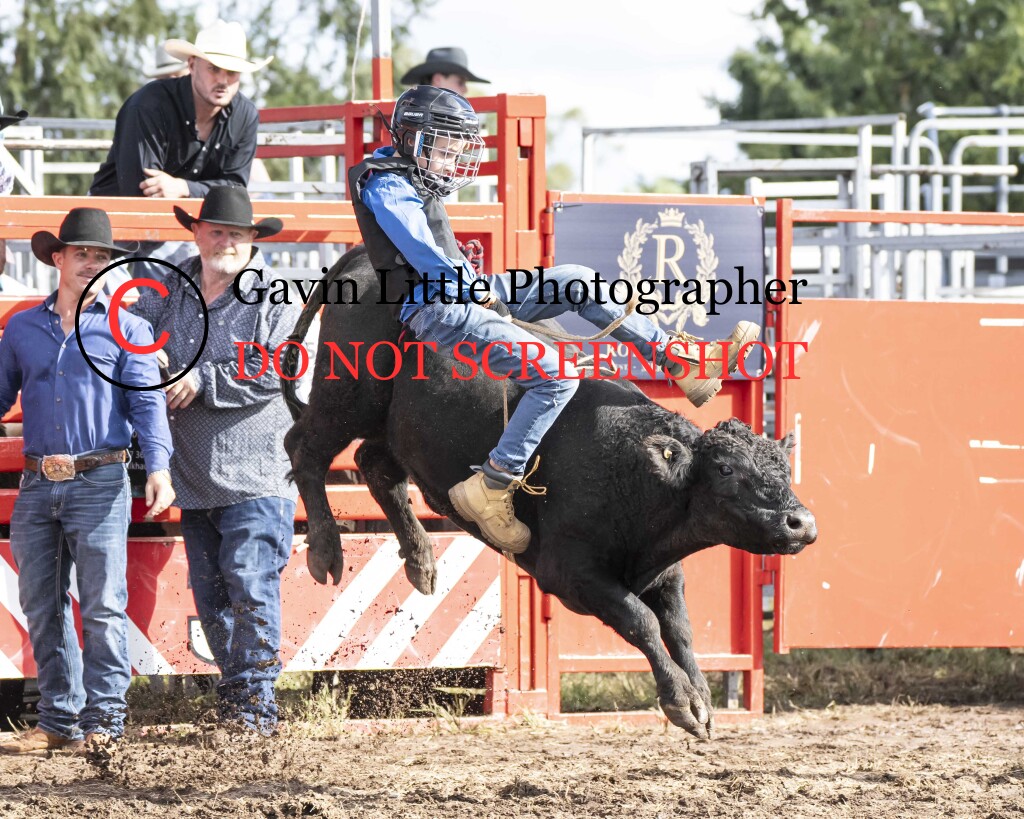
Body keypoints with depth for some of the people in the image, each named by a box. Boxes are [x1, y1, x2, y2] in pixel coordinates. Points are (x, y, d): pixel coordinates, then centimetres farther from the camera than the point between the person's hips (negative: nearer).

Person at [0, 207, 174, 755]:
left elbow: (147, 401, -2)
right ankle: (58, 721, 12)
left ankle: (103, 721, 0)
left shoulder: (126, 330, 5)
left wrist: (158, 467, -15)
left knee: (103, 606, -5)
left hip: (99, 483, -3)